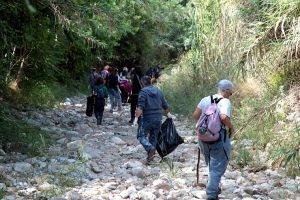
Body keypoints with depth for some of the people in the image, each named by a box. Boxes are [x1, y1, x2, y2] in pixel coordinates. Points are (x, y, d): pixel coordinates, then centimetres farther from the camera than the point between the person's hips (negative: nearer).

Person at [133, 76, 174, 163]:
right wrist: (168, 113, 30)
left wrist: (136, 118, -19)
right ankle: (151, 155, 18)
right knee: (154, 137, 17)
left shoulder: (143, 91, -9)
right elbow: (165, 105, 15)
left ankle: (150, 149, -21)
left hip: (147, 119, -6)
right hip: (158, 119, 6)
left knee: (141, 136, 3)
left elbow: (140, 107, -19)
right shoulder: (159, 91, 10)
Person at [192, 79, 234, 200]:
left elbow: (195, 115, 5)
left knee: (212, 165, 25)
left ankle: (214, 188, 39)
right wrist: (231, 127, -12)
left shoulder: (205, 99, 6)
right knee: (218, 167, 2)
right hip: (219, 137, -7)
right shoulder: (225, 101, -12)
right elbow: (224, 117, -28)